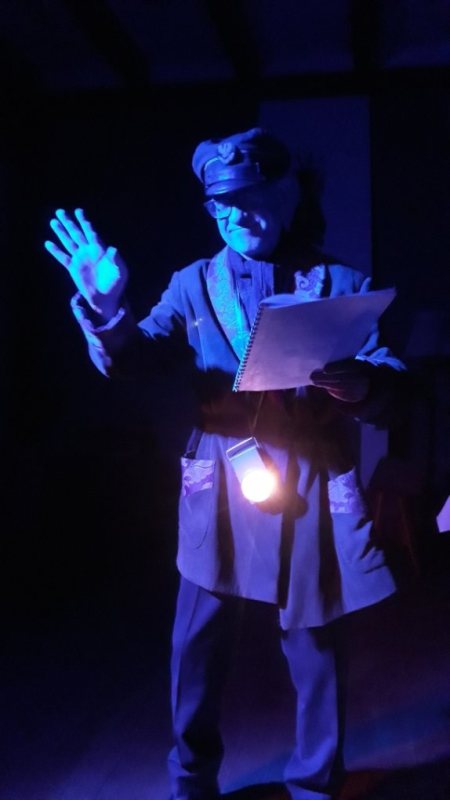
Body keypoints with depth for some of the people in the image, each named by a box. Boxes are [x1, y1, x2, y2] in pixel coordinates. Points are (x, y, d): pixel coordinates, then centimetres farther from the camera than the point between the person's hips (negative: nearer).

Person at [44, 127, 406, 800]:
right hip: (220, 487, 2)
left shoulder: (339, 283, 1)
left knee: (315, 649, 11)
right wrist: (107, 311, -26)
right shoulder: (196, 284, 6)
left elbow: (391, 383, -6)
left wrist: (361, 385, -30)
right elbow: (140, 356, -5)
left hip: (312, 488, -1)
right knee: (197, 647, 11)